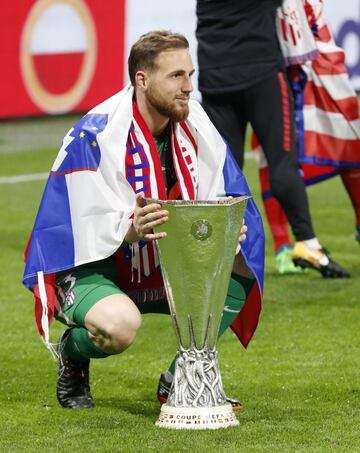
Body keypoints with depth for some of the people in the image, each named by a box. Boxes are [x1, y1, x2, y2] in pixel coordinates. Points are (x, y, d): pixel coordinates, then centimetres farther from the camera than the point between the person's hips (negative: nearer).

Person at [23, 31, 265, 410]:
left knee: (238, 271, -16)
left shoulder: (195, 126, -4)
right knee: (119, 325, -37)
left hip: (167, 272, 6)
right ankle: (72, 351, 2)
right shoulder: (93, 136, -22)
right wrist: (132, 230, -46)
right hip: (92, 267, -6)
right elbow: (88, 229, -25)